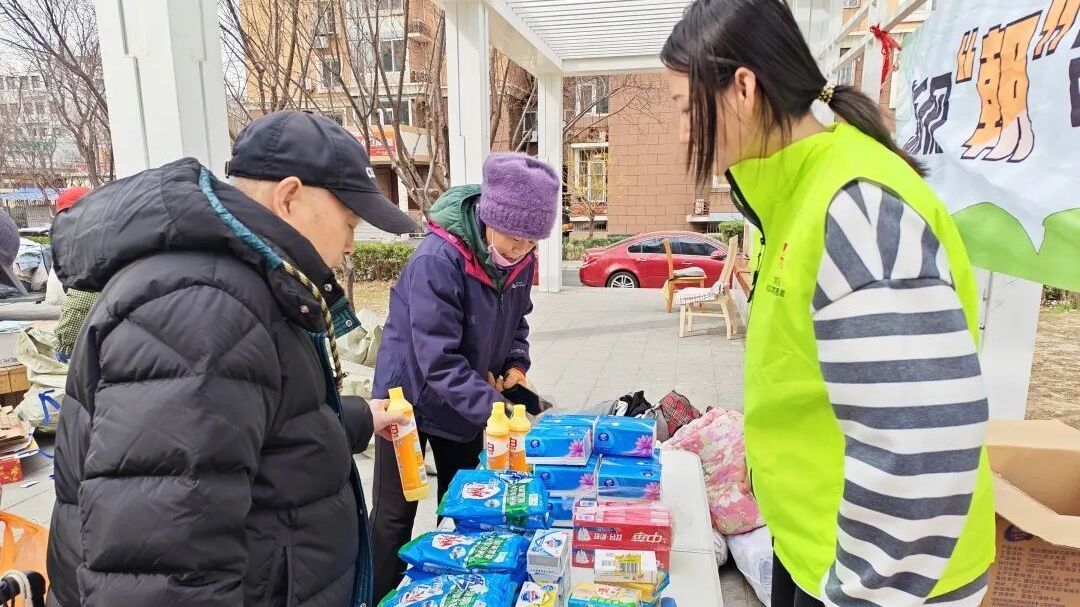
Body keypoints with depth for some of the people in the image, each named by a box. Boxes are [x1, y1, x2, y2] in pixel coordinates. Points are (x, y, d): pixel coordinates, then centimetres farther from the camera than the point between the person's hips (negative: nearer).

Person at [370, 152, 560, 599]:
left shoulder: (521, 259, -8)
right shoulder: (438, 258, -31)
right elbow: (438, 357, -32)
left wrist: (516, 365, -8)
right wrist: (492, 407, -37)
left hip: (467, 400, 6)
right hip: (411, 395, -6)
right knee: (395, 512, 8)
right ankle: (383, 598, 28)